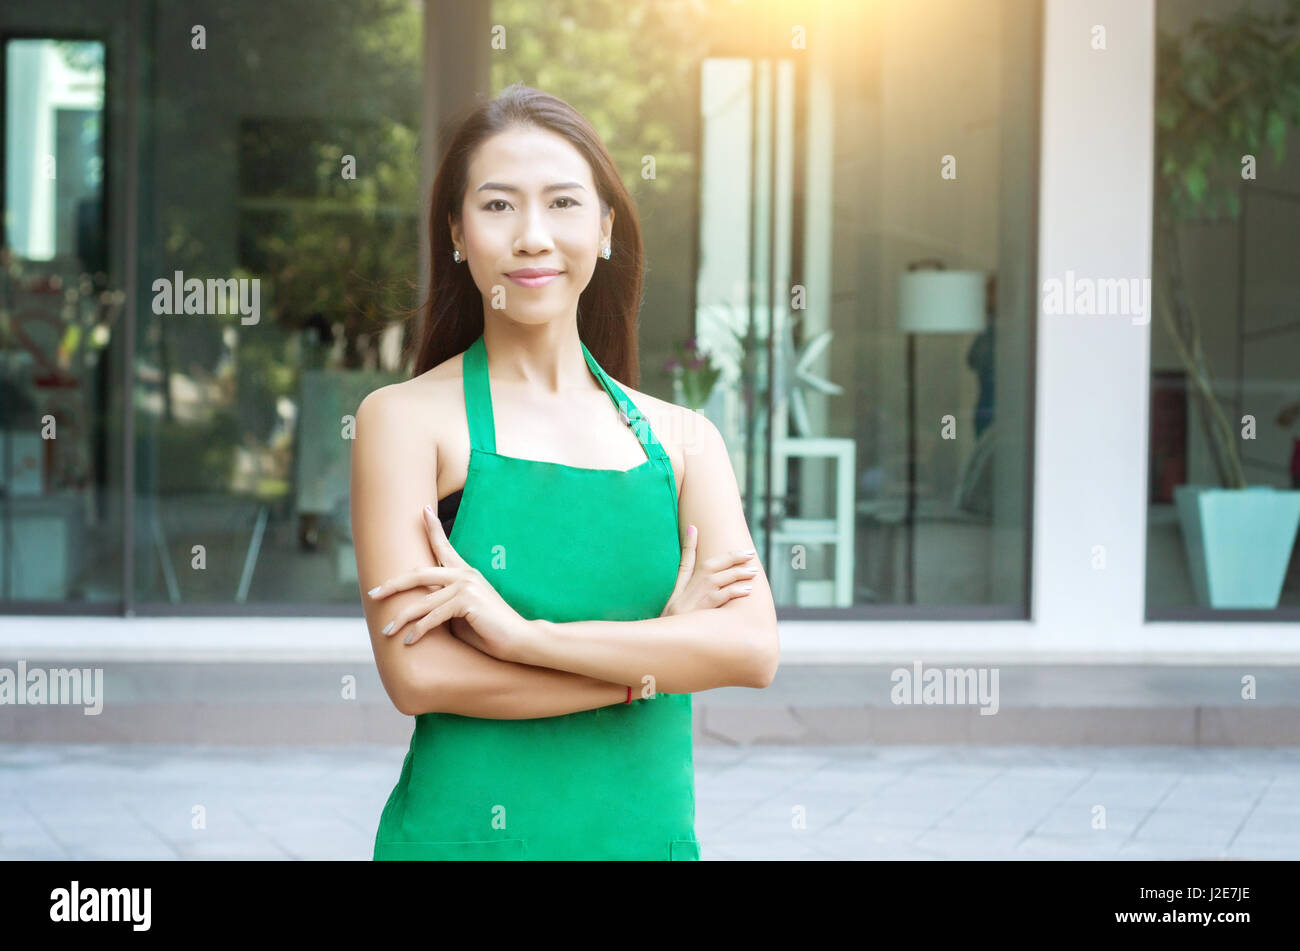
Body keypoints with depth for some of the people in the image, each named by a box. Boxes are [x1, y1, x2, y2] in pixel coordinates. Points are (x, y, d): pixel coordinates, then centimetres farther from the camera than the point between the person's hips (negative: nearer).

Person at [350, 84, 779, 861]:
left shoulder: (682, 439, 4)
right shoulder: (408, 418, -5)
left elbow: (753, 649, -9)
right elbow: (418, 674, -15)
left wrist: (522, 631, -17)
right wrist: (658, 653, -10)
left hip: (654, 832, 3)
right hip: (466, 833, -3)